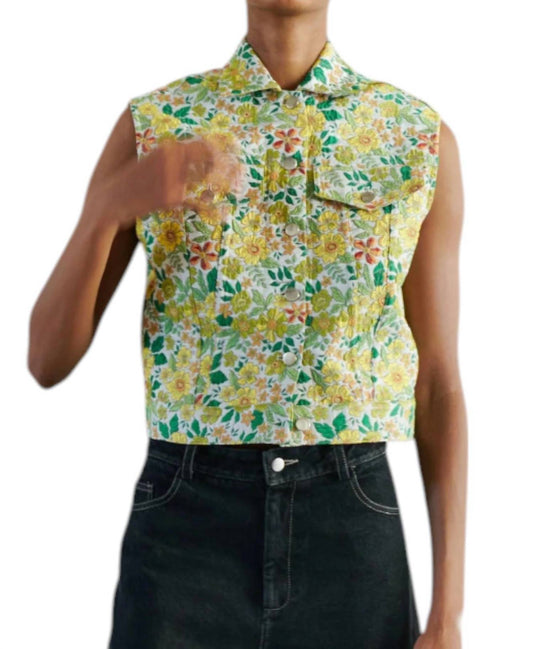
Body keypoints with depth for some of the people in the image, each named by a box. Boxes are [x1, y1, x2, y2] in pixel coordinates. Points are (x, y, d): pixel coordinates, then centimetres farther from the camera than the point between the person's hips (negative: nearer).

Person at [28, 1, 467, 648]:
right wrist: (110, 204, -22)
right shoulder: (150, 126, 2)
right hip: (185, 530, -1)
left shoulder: (422, 137, 4)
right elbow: (48, 360, -2)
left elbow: (440, 383, 4)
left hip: (350, 529, 1)